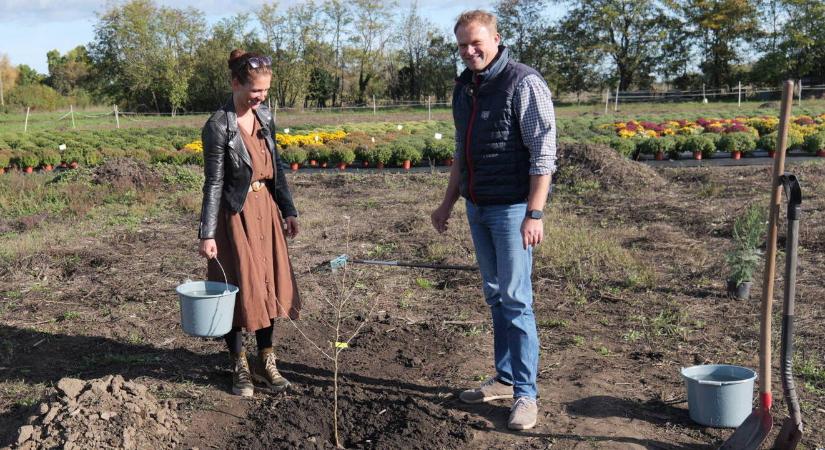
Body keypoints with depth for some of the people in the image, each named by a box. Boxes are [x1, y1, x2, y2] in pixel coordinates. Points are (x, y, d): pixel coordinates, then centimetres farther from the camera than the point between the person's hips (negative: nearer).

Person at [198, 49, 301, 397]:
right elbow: (213, 182, -14)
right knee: (240, 288, 3)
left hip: (266, 209, 6)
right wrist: (207, 234, -15)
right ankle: (240, 366, 19)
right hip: (236, 213, -6)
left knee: (269, 284, 11)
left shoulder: (265, 116, 5)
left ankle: (265, 361, 24)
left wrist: (288, 210, 13)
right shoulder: (218, 126, -15)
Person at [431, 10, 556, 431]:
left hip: (511, 207, -7)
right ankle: (504, 377, 23)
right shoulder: (463, 88, 12)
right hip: (476, 207, 7)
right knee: (494, 296, 13)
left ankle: (526, 393, 3)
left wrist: (534, 214, -22)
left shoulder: (523, 83, -12)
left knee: (515, 299, -6)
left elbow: (543, 152, -16)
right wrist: (447, 204, 19)